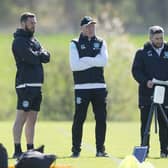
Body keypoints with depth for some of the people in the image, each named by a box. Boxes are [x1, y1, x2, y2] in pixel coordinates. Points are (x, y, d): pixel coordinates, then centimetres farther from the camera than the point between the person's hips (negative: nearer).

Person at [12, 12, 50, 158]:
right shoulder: (19, 41, -7)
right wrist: (40, 55, 0)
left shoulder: (34, 40, 20)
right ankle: (17, 150, -13)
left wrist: (37, 54, -8)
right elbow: (32, 59, -19)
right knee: (21, 118, -11)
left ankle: (30, 150, 14)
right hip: (26, 84, -9)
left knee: (32, 120, 10)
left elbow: (46, 57, 8)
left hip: (37, 85, 9)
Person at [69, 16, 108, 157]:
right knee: (79, 119, -4)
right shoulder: (75, 44, 5)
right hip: (82, 87, -3)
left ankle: (100, 149, 9)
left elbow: (104, 61, -4)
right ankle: (76, 150, 0)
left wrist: (85, 60, -9)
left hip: (99, 87, 3)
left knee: (101, 119, 2)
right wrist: (94, 62, -8)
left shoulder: (101, 43, 14)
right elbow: (74, 65, -10)